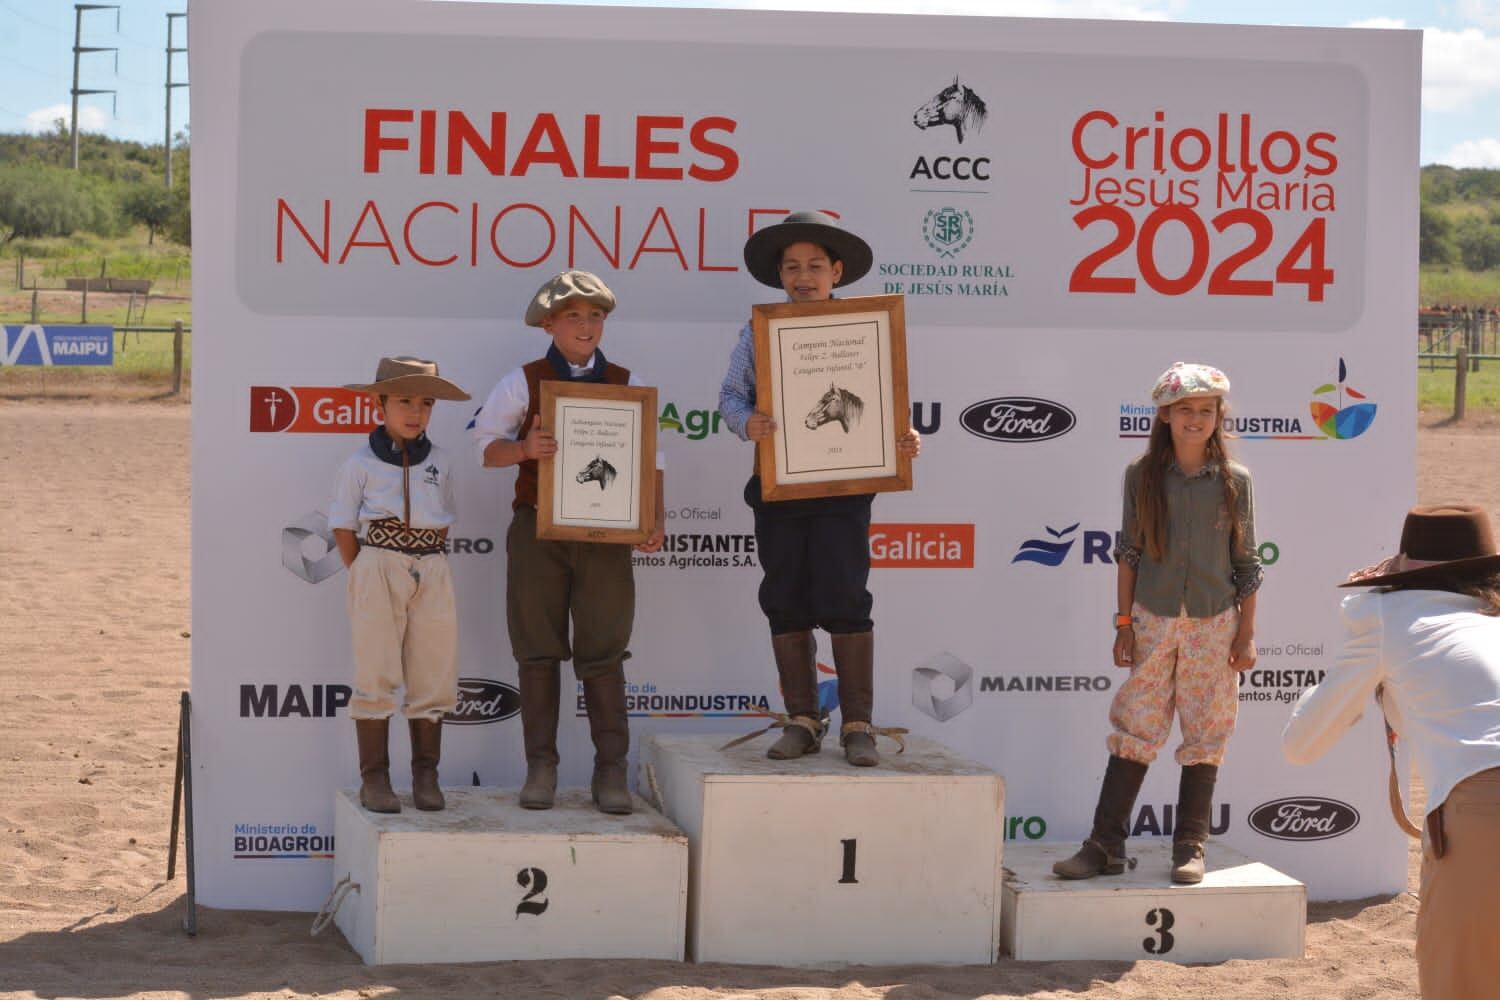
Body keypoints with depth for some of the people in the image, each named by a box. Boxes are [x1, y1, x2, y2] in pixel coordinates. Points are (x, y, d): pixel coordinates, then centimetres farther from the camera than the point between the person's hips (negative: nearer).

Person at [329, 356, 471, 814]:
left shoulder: (439, 462, 9)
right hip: (377, 568, -3)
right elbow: (343, 526, 2)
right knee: (375, 677, -1)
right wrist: (364, 575, -3)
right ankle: (374, 778, 5)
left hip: (431, 574, 3)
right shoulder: (361, 465, -1)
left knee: (432, 677, 5)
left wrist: (428, 565, 5)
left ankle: (426, 775, 16)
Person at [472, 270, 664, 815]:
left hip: (606, 533, 1)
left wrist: (654, 520, -4)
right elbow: (487, 445, 3)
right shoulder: (524, 382, 5)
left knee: (603, 652, -2)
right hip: (538, 529, 0)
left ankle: (611, 771, 3)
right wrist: (524, 449, -18)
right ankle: (540, 766, 8)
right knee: (538, 650, 1)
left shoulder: (627, 385, 10)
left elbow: (651, 461, 10)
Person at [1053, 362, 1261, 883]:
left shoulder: (1234, 481, 0)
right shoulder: (1142, 475, 0)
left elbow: (1246, 564, 4)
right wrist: (1124, 623, 1)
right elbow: (1129, 552, 4)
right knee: (1135, 729, 0)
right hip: (1153, 620, 0)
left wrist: (1247, 633, 1)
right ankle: (1106, 846, 4)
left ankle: (1191, 847, 12)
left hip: (1213, 624, 0)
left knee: (1205, 735, 4)